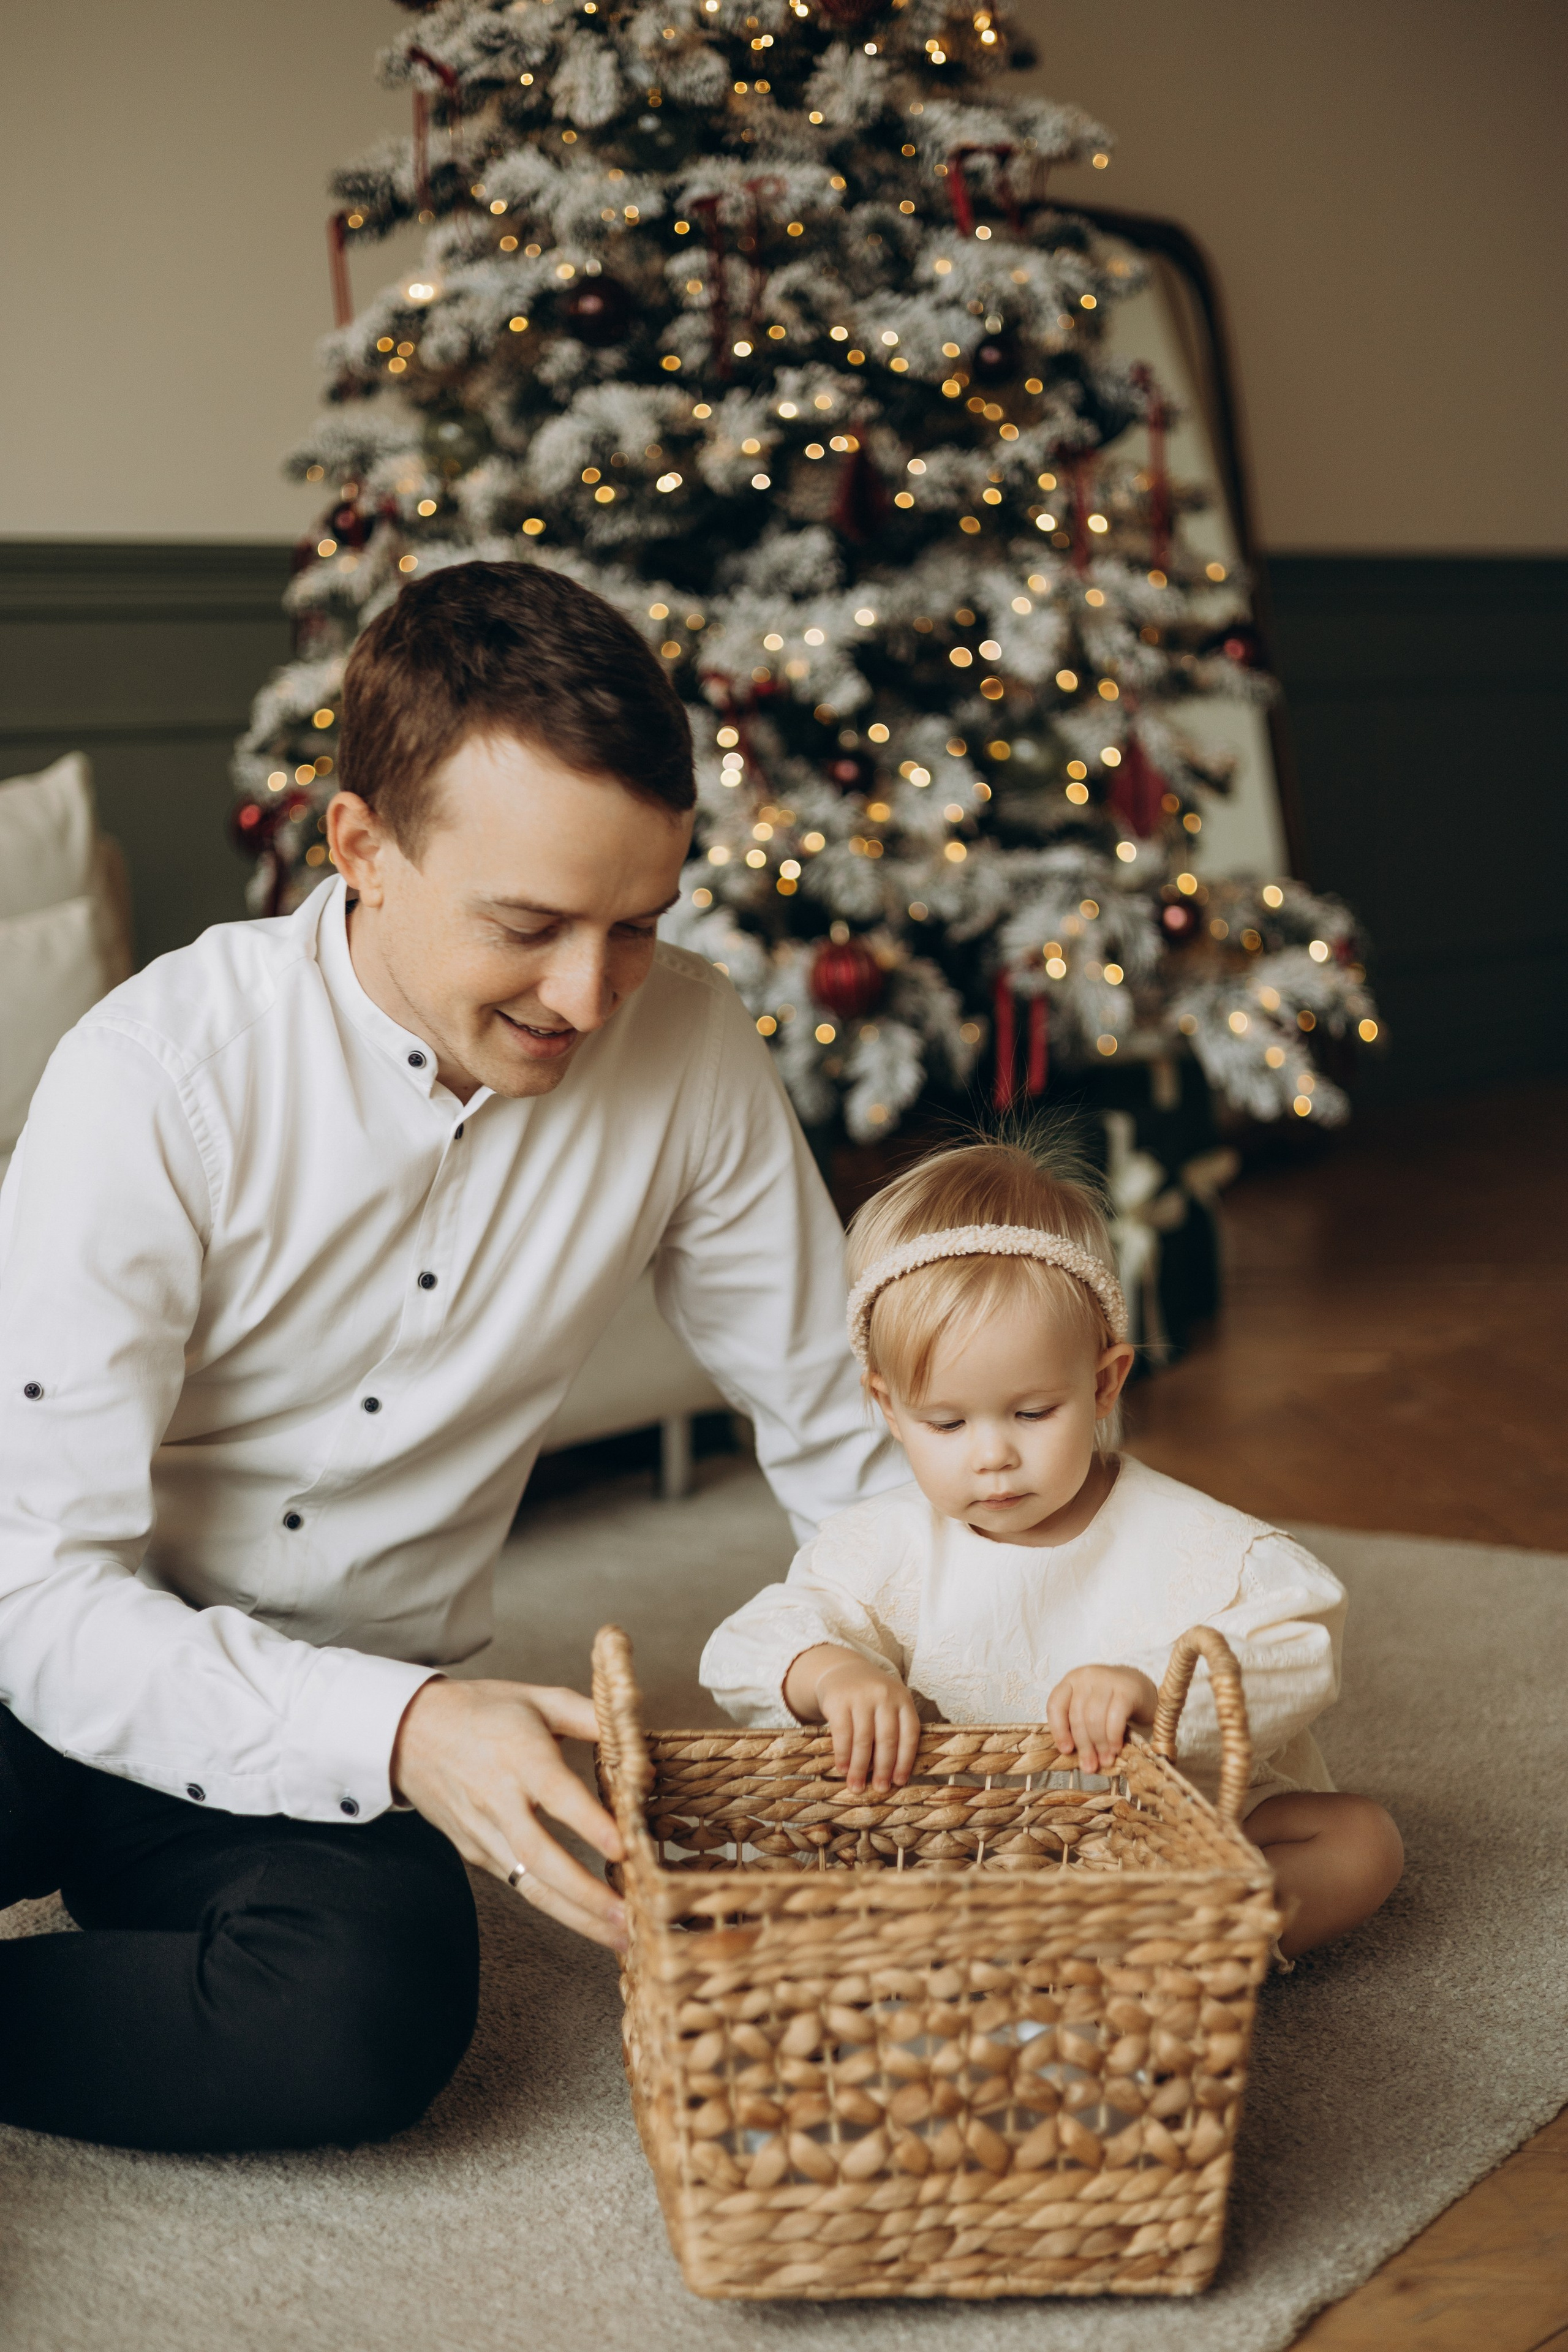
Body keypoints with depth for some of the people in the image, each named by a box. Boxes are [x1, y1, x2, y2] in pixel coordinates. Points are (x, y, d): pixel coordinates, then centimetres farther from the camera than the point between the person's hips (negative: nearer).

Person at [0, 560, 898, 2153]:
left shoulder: (686, 1051, -7)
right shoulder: (158, 1078, -18)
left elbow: (841, 1434, 4)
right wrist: (401, 1730, -34)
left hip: (349, 1717, 4)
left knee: (373, 2005, -32)